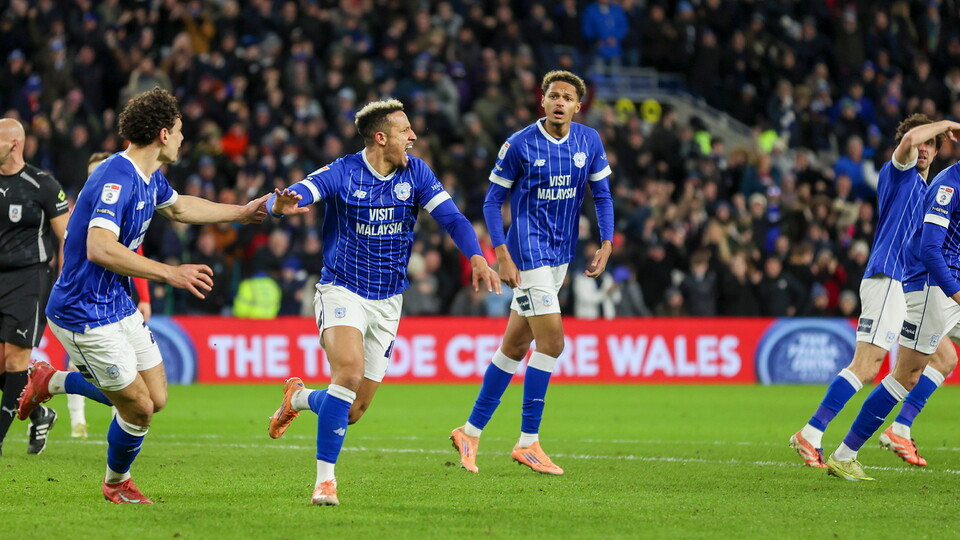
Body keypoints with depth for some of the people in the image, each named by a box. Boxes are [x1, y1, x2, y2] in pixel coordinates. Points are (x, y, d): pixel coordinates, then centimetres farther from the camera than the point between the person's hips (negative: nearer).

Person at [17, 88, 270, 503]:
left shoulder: (151, 178, 6)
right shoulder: (116, 179, -25)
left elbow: (177, 207, 30)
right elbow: (99, 248, -36)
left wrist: (240, 213, 33)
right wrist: (169, 273, -33)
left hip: (118, 305, 10)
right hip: (86, 313, -10)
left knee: (156, 398, 11)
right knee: (139, 408, -2)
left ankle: (51, 382, 24)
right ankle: (116, 483, 26)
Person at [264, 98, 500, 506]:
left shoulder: (415, 174, -1)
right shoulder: (341, 174, -11)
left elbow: (452, 217, -6)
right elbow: (289, 198, -21)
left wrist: (477, 257, -25)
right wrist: (281, 205, -47)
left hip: (388, 302, 4)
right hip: (342, 291, -4)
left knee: (353, 412, 3)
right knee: (349, 371, -30)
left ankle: (298, 397, 38)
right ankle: (325, 479, -21)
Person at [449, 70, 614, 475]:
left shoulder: (590, 141, 3)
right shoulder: (519, 145, -10)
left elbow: (602, 195, 12)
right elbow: (492, 201, -5)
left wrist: (606, 244, -1)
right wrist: (502, 255, -13)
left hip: (561, 254, 6)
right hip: (528, 251, -6)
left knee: (515, 345, 10)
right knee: (552, 340, -14)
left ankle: (471, 431, 20)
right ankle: (528, 442, -6)